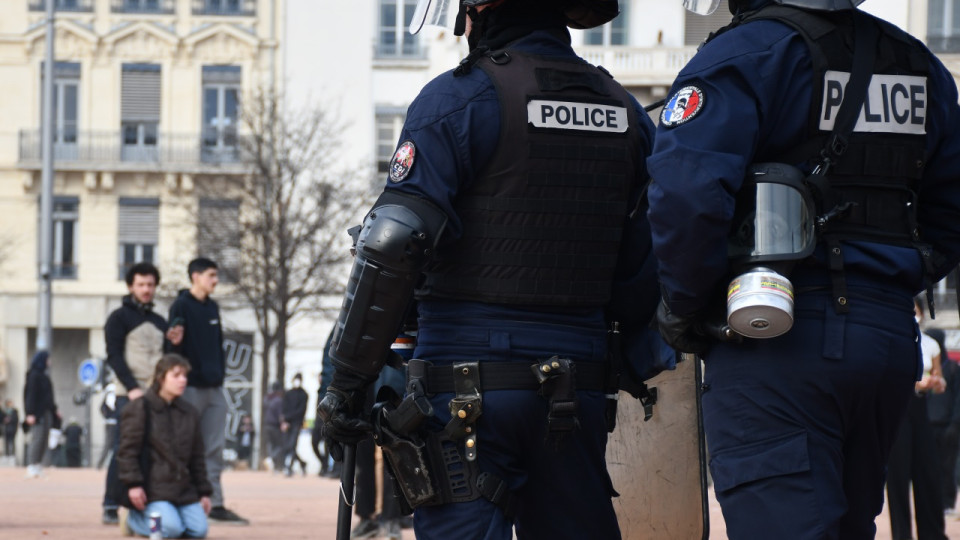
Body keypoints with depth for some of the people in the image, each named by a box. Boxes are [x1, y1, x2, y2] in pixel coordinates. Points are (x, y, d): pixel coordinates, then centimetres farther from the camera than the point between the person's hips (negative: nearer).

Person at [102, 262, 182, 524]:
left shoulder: (160, 322, 20)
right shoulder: (119, 318, 2)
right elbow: (114, 357, -7)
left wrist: (173, 344, -1)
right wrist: (132, 388, -18)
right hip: (127, 396, -5)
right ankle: (110, 507, -6)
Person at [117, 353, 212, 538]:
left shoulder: (189, 412, 16)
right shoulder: (139, 408, -3)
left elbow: (197, 456, 19)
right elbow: (128, 450, -7)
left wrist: (204, 492, 14)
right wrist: (133, 483, -16)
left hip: (184, 488, 6)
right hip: (153, 487, -6)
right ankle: (134, 518, 5)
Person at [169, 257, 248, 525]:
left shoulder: (212, 308, 17)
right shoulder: (181, 306, -5)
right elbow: (175, 344, -10)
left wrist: (220, 373, 12)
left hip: (214, 388, 7)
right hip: (191, 387, -7)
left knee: (215, 449, 4)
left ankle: (215, 503, 5)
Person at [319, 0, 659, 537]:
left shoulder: (458, 100, -7)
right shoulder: (626, 114, 11)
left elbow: (394, 244, -14)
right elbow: (643, 276, 12)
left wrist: (347, 382, -10)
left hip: (468, 385, -5)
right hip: (577, 390, 6)